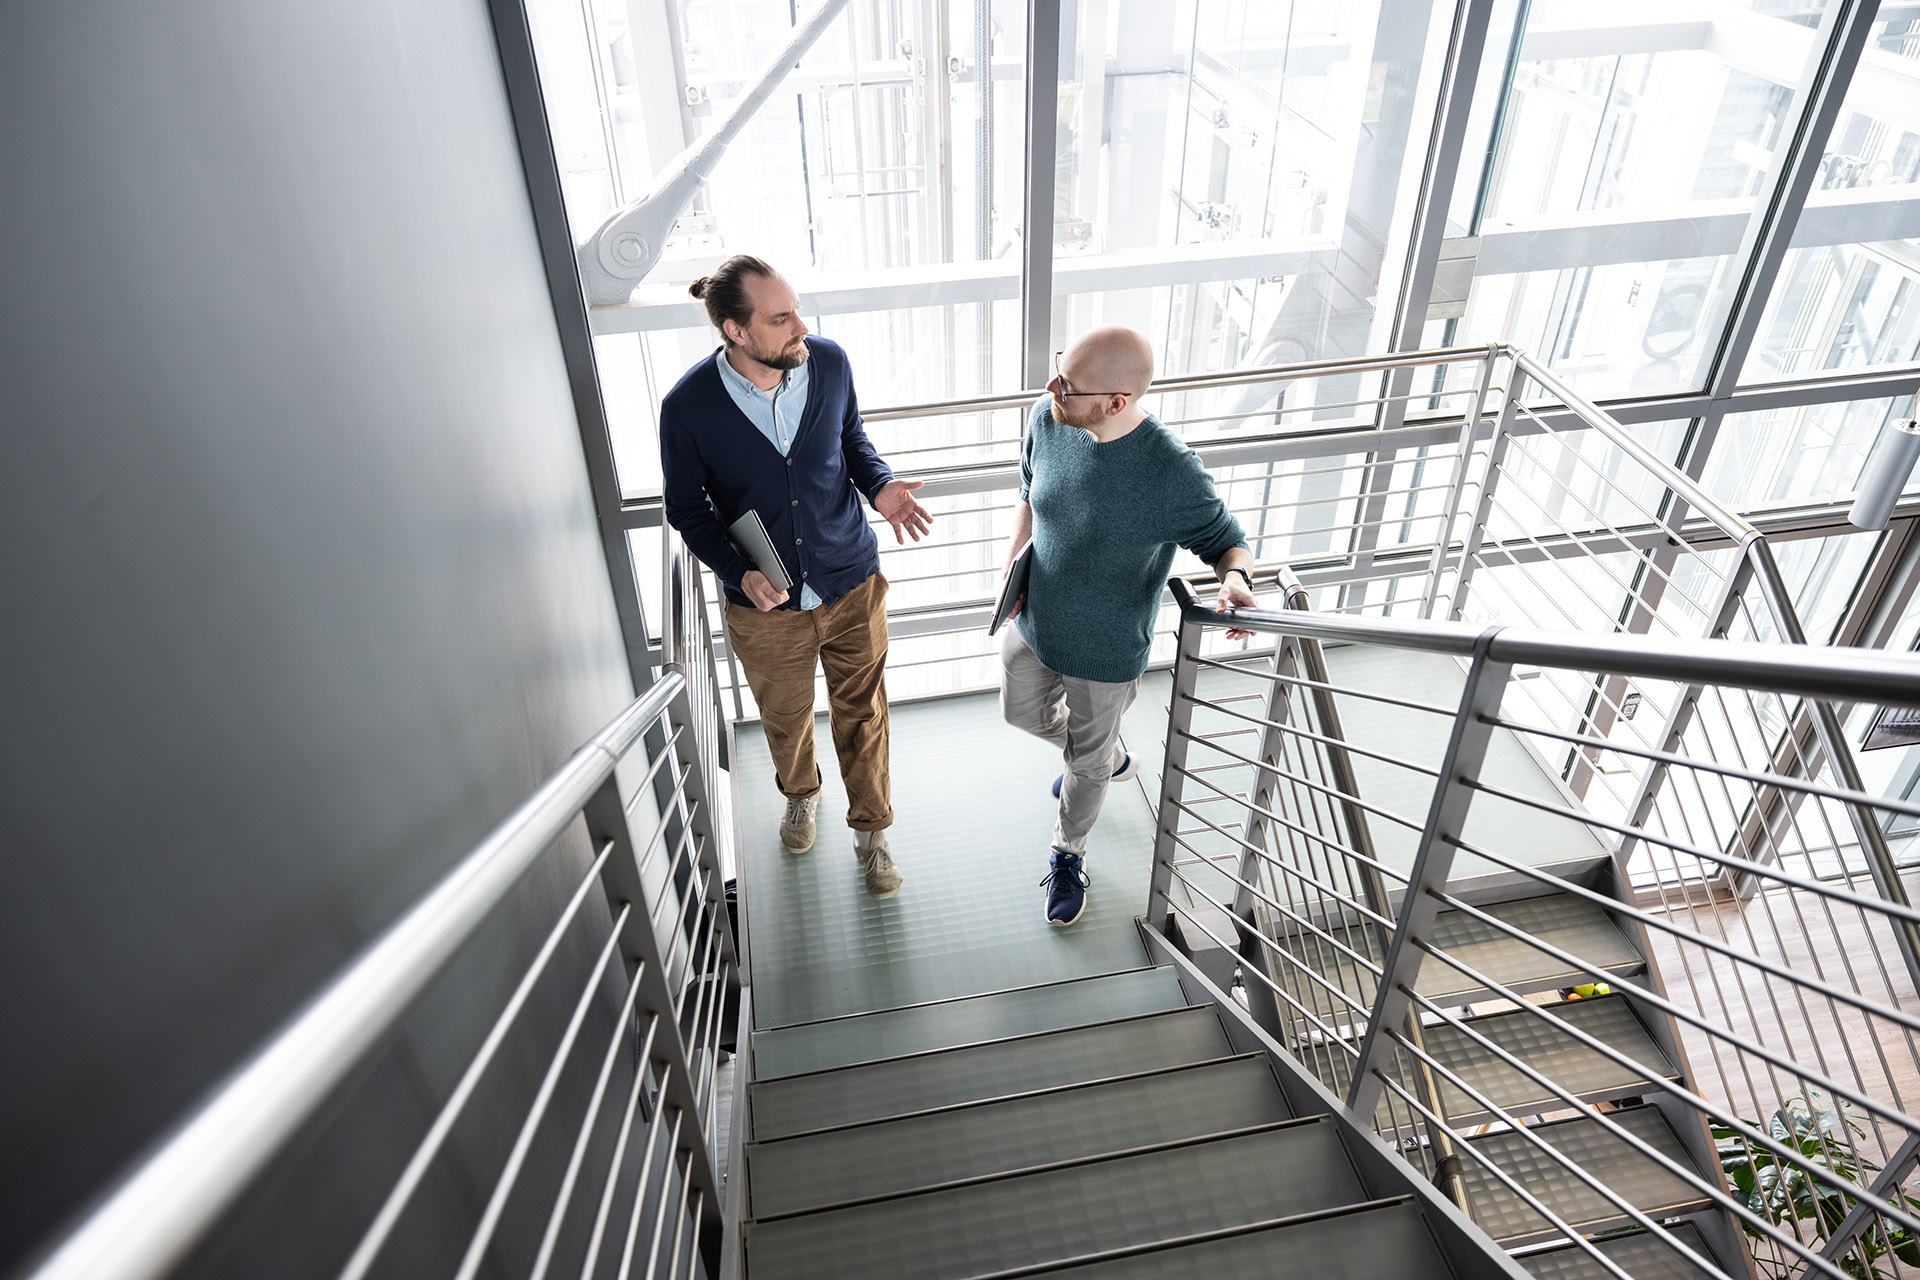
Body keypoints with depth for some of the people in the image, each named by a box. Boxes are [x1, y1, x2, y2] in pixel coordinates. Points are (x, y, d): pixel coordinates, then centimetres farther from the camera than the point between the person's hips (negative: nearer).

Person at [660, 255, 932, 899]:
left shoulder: (829, 362, -12)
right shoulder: (688, 406, -20)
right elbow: (687, 508, -7)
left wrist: (880, 486, -13)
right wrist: (739, 572, -21)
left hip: (852, 587, 1)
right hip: (765, 606, -1)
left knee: (861, 714, 16)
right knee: (786, 721, 23)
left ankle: (870, 831, 41)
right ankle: (801, 793, 57)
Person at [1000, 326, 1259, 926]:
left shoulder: (1172, 473, -34)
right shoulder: (1047, 421, -18)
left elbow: (1226, 540, -17)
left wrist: (1235, 579, -39)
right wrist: (1013, 561, -7)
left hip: (1105, 651, -5)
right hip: (1032, 622, 5)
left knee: (1086, 763, 20)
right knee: (1022, 713, 29)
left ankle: (1068, 852, 52)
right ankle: (1111, 758, 59)